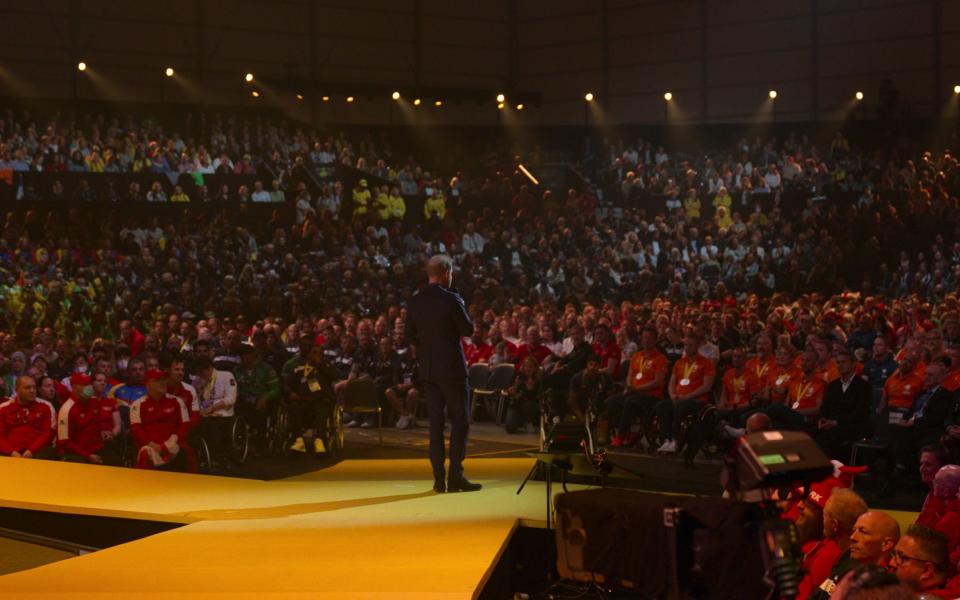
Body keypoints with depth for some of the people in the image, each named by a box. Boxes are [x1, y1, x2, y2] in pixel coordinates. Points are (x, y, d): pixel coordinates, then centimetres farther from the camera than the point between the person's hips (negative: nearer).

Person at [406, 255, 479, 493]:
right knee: (460, 422, 1)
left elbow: (411, 335, 9)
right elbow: (468, 329, -7)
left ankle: (439, 479, 8)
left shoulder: (414, 302, 4)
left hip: (427, 369, 5)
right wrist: (461, 307, 7)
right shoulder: (451, 299, -13)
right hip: (452, 367, -5)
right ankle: (455, 477, -4)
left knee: (435, 423, 9)